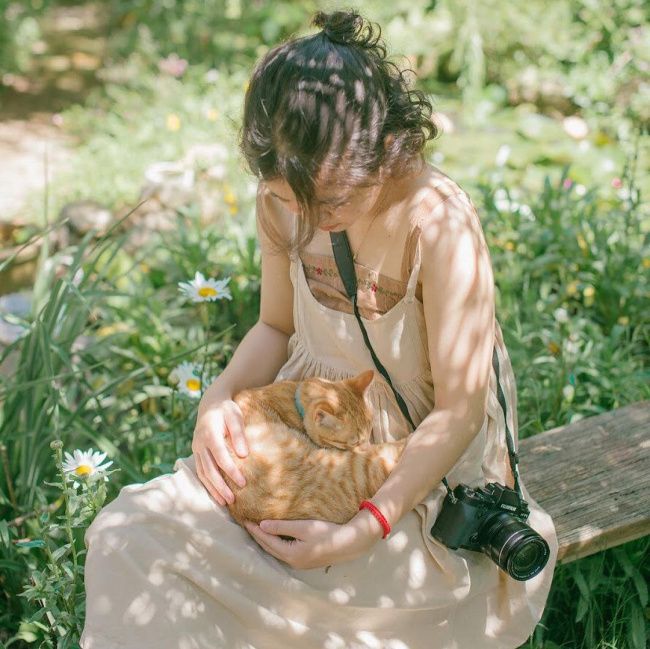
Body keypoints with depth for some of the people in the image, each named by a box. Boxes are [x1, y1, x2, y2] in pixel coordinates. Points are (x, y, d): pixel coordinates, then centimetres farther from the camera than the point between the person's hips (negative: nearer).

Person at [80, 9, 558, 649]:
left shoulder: (439, 226, -26)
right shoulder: (281, 204, -9)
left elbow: (459, 411, -20)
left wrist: (361, 532, -28)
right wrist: (220, 398, -13)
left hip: (416, 468, -5)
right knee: (130, 535, -12)